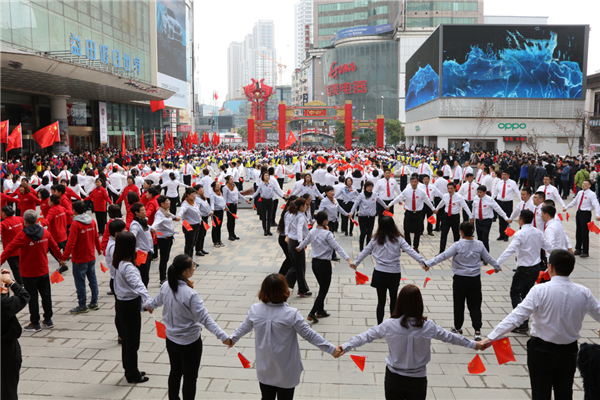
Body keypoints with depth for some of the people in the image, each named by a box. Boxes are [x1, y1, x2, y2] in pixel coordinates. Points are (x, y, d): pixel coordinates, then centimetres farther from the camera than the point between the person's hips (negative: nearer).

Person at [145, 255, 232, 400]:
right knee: (190, 377, 11)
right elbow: (205, 319, -31)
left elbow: (157, 301, 14)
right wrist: (223, 336, -32)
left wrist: (148, 305, 38)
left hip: (171, 340, 7)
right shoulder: (191, 295, -30)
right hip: (190, 343, -7)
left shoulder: (166, 287, -8)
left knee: (175, 372, 25)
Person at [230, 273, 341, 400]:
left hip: (264, 370, 3)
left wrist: (233, 339, 28)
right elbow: (309, 335, -17)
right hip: (286, 373, -3)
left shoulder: (255, 310, -12)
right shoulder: (291, 315, -24)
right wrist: (332, 349, -8)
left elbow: (244, 328, 6)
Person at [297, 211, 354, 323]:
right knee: (323, 290, 2)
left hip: (315, 263, 8)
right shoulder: (327, 234, -18)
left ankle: (320, 311, 30)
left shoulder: (312, 232, 2)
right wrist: (349, 260, -27)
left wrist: (299, 247, 43)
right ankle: (312, 313, -5)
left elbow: (305, 241, 21)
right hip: (324, 264, -7)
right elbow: (337, 247, -24)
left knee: (322, 288, 22)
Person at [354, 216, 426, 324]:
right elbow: (410, 251, -14)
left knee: (381, 301, 7)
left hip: (379, 274, 1)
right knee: (393, 299, 20)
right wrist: (422, 261, -13)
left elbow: (364, 252, 6)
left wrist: (355, 263, 19)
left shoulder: (376, 239, -3)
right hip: (394, 274, 0)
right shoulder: (398, 239, -9)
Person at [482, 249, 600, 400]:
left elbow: (516, 317, -25)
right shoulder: (583, 293, -8)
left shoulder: (540, 290, -20)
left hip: (542, 351, -3)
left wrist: (491, 337, -22)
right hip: (569, 352, 4)